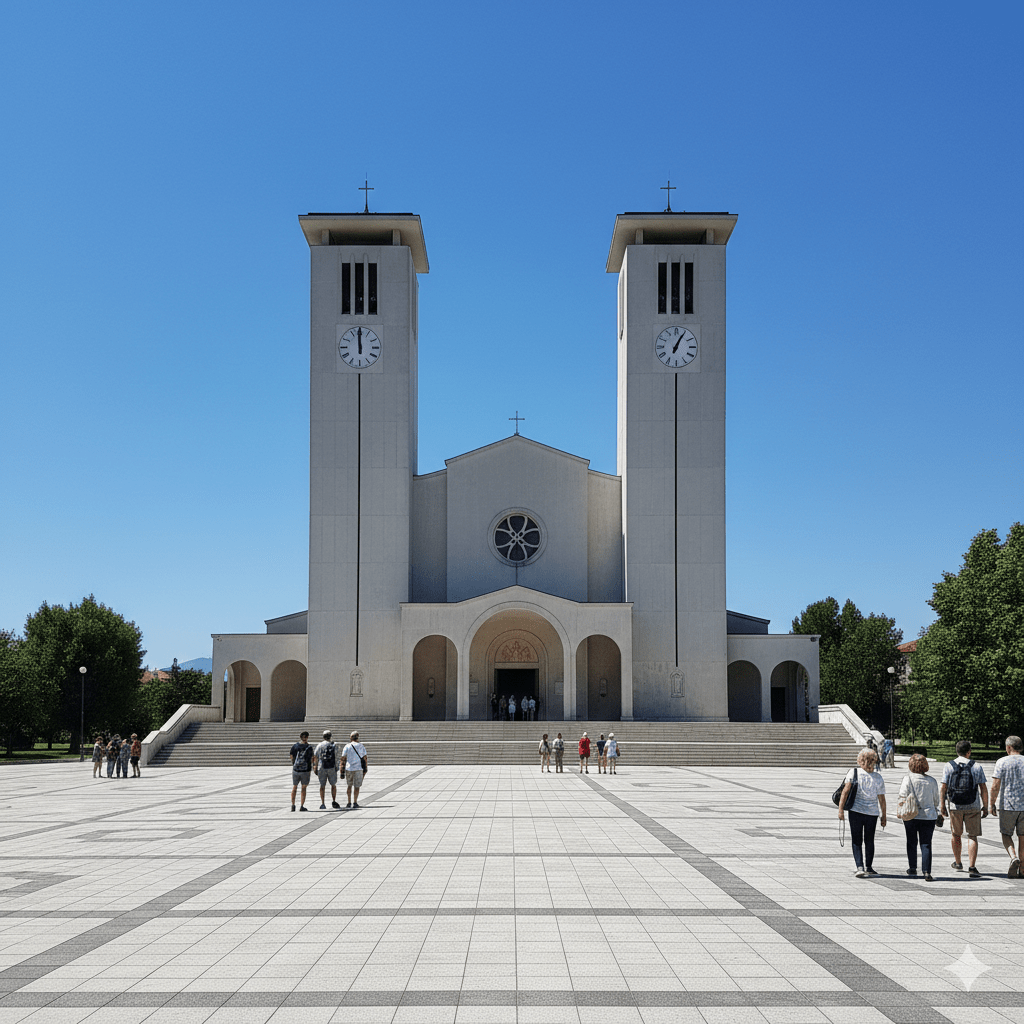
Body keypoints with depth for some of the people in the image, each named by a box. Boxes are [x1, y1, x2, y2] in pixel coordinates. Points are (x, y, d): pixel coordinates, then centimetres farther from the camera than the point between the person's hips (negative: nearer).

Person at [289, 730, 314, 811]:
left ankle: (293, 805, 10)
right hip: (305, 770, -2)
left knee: (294, 788, 14)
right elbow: (311, 759, -5)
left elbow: (292, 757, 5)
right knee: (303, 788, 6)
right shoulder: (309, 747, -9)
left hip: (295, 769, 2)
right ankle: (301, 806, 5)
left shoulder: (294, 746, -2)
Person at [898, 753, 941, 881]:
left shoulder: (908, 778, -6)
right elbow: (936, 800, 12)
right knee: (926, 844, 1)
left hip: (911, 816, -1)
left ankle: (912, 867, 25)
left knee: (911, 842, 15)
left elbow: (903, 796, -12)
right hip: (929, 816, 1)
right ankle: (926, 871, -8)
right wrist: (936, 814, 27)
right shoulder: (932, 781, 3)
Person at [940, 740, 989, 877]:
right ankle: (972, 867, -9)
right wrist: (985, 806, 4)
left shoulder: (949, 766, -1)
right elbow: (983, 788, -2)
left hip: (955, 806, 1)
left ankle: (958, 863, 32)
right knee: (972, 836, 2)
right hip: (973, 807, -1)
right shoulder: (977, 767, -1)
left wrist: (942, 805, 1)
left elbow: (943, 787, -4)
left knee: (956, 834, 18)